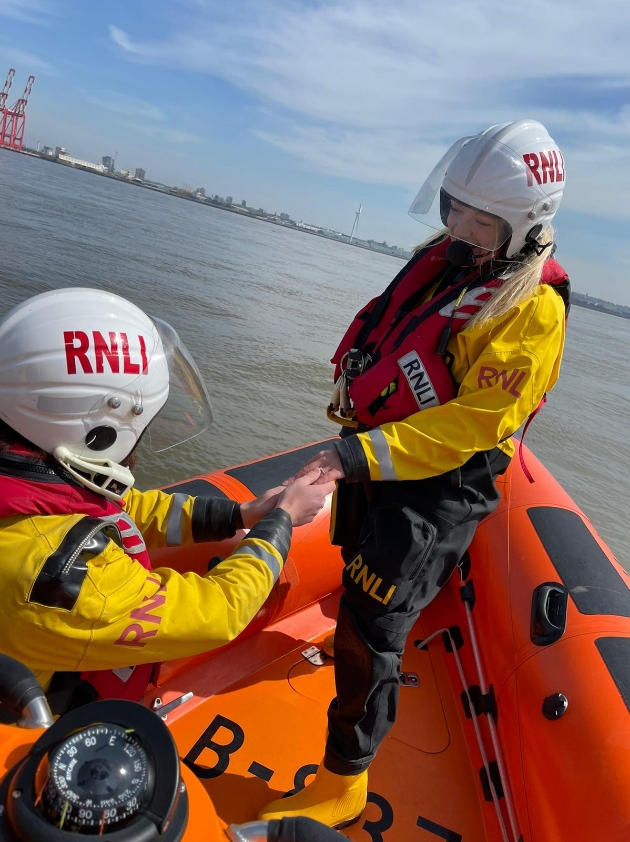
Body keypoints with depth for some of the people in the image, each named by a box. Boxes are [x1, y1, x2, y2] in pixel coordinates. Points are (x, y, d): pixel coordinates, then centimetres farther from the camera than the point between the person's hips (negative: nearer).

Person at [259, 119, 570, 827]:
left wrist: (361, 455, -34)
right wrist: (351, 420, 10)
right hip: (372, 457, 8)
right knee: (359, 566, 30)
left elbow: (473, 423, -27)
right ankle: (357, 647, 61)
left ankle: (342, 784, 18)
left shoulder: (532, 307, -21)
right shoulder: (444, 255, 2)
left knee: (369, 628, -2)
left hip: (436, 484, -8)